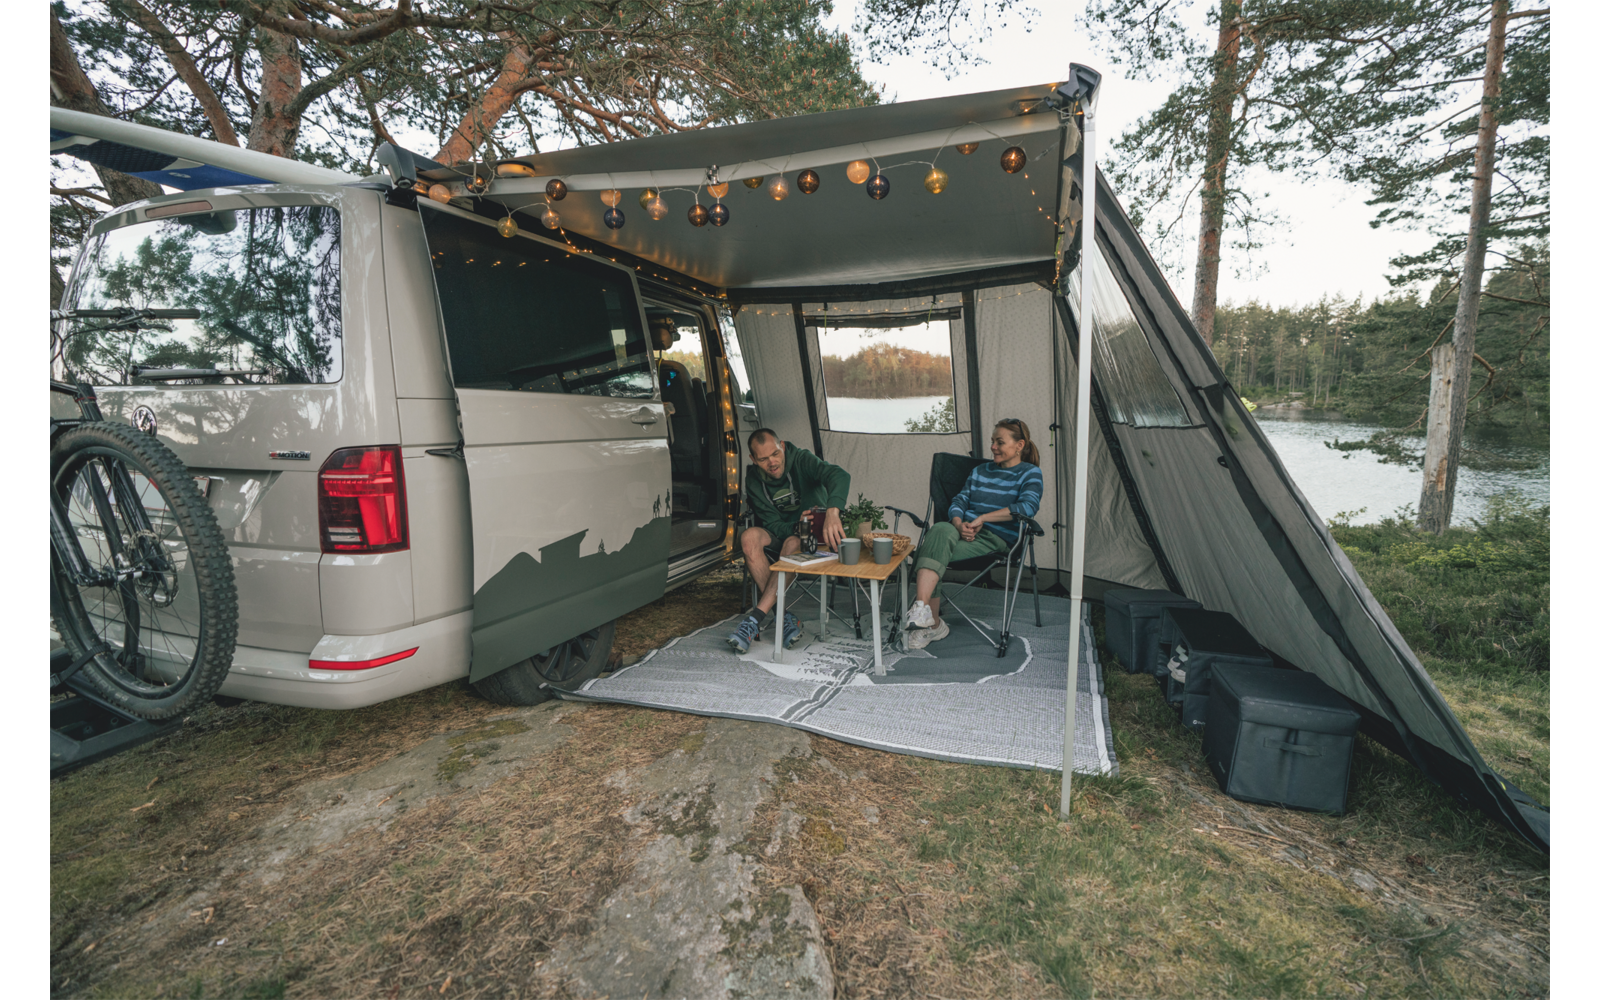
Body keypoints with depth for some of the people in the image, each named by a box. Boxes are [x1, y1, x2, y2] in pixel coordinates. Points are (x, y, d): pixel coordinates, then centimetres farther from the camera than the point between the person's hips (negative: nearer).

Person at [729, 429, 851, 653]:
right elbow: (774, 525, -9)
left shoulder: (800, 460, -18)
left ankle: (755, 617, -35)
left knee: (793, 544, -37)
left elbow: (839, 476, -37)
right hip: (783, 532, 4)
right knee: (750, 537, -28)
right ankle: (785, 616, -29)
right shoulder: (754, 481, -7)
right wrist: (798, 526, -31)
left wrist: (832, 513, -56)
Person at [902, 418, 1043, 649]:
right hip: (964, 532, 5)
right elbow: (959, 501, 18)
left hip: (997, 538, -5)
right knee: (940, 530, -34)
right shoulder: (980, 471, 26)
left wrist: (982, 519, -15)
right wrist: (959, 523, -6)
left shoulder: (1030, 474, 7)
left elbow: (1028, 506, -13)